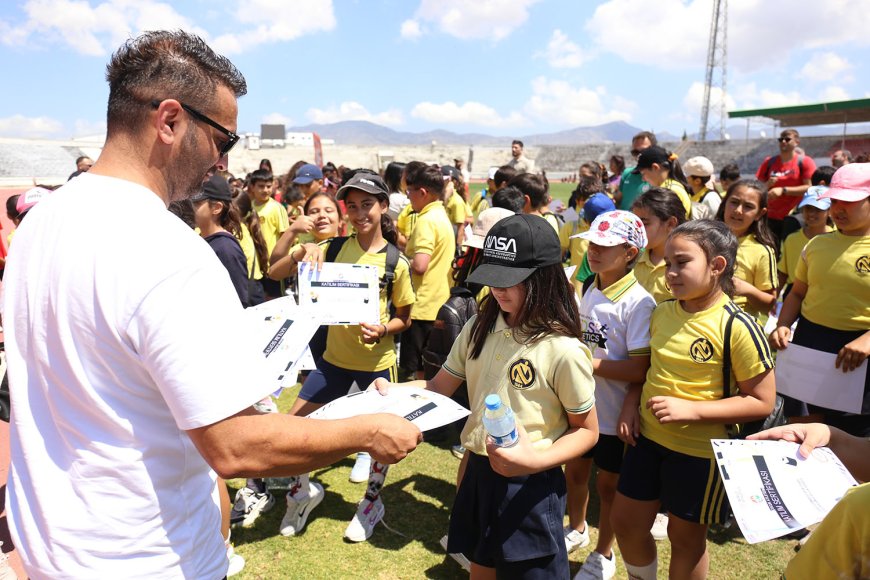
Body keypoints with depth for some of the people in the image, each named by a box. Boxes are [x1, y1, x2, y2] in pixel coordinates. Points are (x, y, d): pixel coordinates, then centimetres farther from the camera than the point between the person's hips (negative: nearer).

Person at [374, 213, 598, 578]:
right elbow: (441, 386, 4)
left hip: (529, 485, -5)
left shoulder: (563, 350, -20)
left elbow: (587, 431, -10)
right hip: (479, 472, 6)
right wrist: (393, 391, -14)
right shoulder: (480, 328, -3)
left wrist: (536, 461, -26)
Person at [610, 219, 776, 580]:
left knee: (686, 537, 15)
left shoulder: (736, 326, -19)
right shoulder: (662, 312, -1)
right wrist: (631, 403, -3)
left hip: (699, 451, -6)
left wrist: (691, 409, -25)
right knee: (624, 523, 18)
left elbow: (762, 402, -16)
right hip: (647, 437, 6)